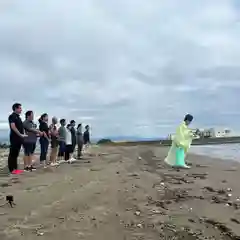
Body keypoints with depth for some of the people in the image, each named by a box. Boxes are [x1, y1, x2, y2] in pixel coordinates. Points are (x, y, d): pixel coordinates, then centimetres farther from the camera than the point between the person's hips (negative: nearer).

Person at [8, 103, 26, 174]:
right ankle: (12, 169, -1)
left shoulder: (18, 117, 18)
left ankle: (15, 168, 16)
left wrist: (23, 135, 11)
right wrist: (20, 135, -19)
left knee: (16, 154, 11)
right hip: (14, 138, -9)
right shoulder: (12, 116, -9)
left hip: (19, 138, 9)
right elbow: (13, 127, -19)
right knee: (12, 154, -4)